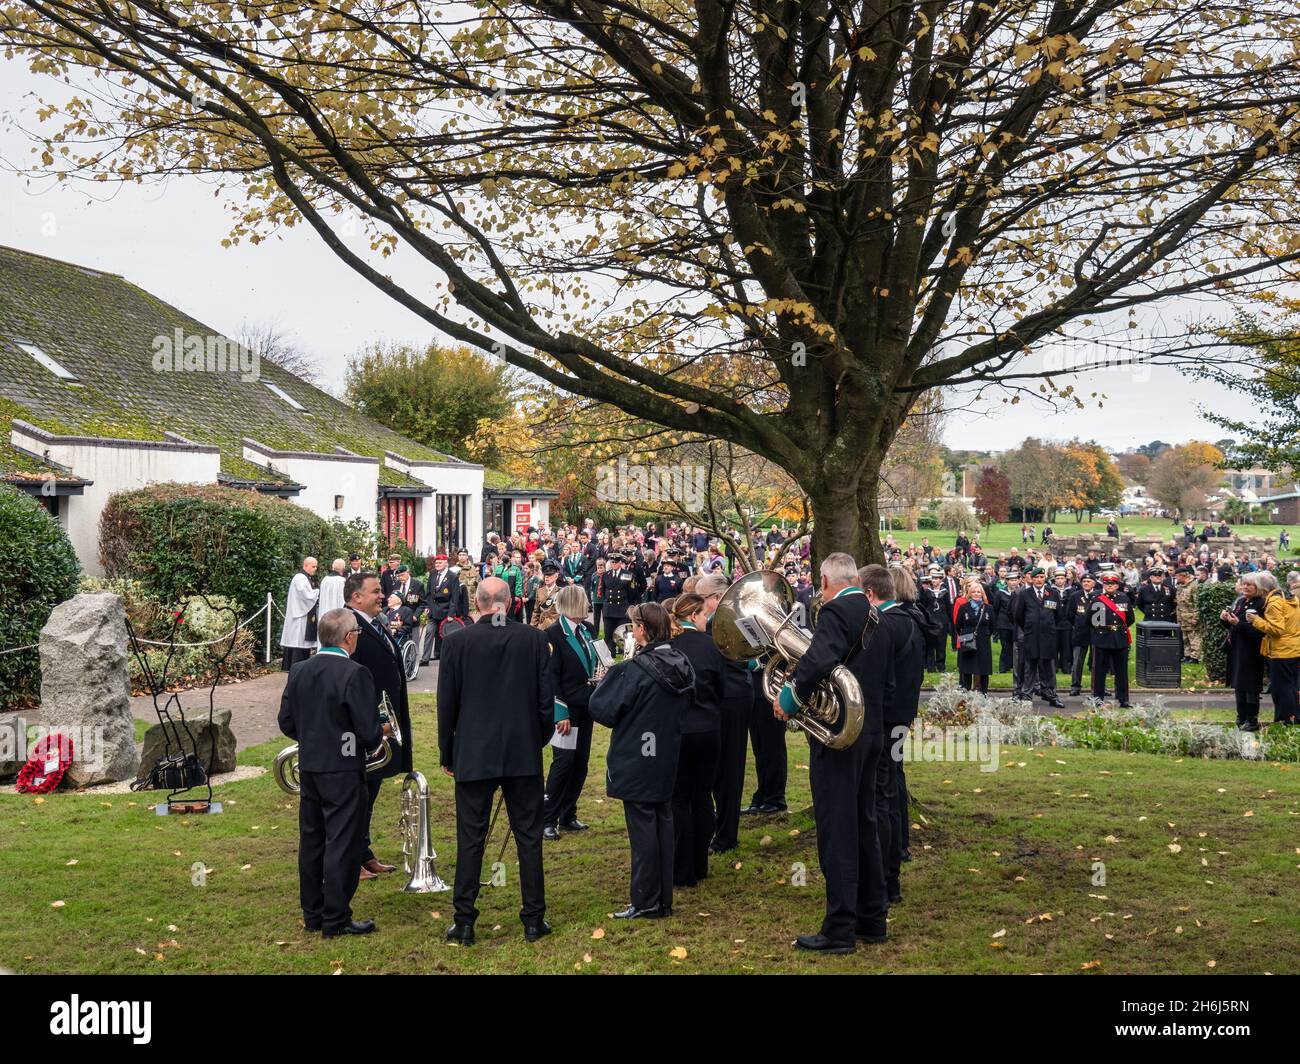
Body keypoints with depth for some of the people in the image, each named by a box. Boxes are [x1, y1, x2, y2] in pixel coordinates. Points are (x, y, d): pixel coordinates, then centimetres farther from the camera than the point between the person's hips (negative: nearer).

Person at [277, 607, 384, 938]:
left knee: (311, 841, 15)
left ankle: (313, 914, 24)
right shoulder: (354, 674, -17)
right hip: (344, 771, -7)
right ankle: (336, 920, 6)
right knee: (342, 844, 1)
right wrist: (381, 731, 3)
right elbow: (369, 731, -18)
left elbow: (286, 722, 8)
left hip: (308, 768, 7)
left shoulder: (298, 671, 3)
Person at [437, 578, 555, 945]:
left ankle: (464, 923, 10)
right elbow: (546, 697, 0)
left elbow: (447, 704, -2)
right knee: (529, 837, 9)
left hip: (473, 755, -1)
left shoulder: (457, 642, -6)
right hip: (524, 755, 1)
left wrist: (447, 755, 8)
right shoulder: (535, 639, -3)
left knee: (470, 839, 6)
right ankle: (534, 920, 14)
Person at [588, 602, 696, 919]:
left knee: (642, 828, 0)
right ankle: (664, 899, 20)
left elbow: (602, 710, -16)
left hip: (637, 761, -7)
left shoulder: (634, 669, -20)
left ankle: (645, 902, 6)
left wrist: (606, 681, 0)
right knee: (663, 822, 12)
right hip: (667, 760, 7)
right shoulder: (680, 664, 3)